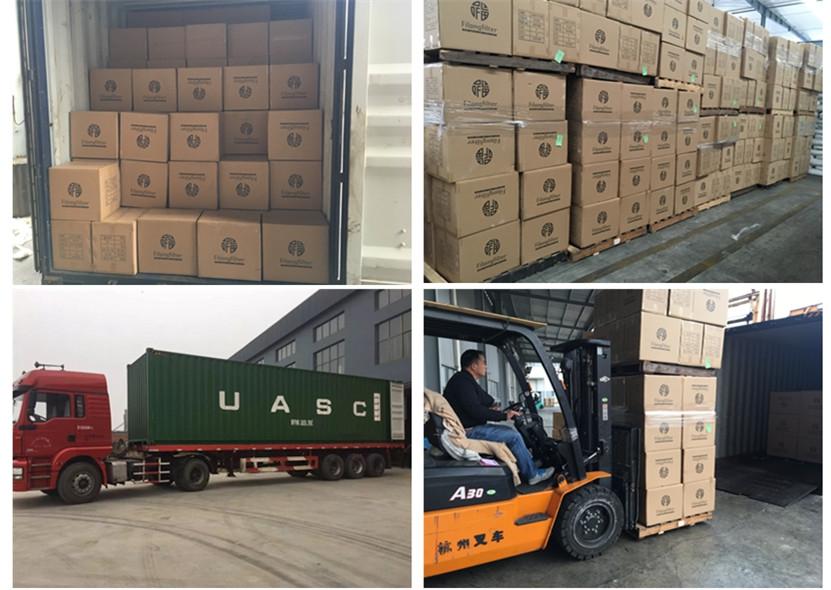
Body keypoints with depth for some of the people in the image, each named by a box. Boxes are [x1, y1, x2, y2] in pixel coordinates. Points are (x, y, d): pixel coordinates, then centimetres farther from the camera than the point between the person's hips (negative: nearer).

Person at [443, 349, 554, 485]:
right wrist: (503, 415, -18)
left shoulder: (467, 381, 16)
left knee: (511, 431, 14)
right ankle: (532, 474, 0)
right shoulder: (462, 381, -18)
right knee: (513, 436, -11)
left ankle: (530, 462, 17)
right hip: (468, 431, -11)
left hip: (472, 427, 11)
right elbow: (475, 410, -25)